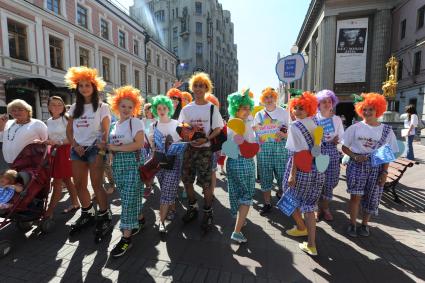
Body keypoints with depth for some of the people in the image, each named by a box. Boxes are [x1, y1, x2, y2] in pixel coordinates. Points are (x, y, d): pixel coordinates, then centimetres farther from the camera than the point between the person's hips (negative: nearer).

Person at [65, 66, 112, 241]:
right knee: (79, 184, 8)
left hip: (94, 148, -5)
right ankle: (87, 214, 26)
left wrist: (101, 149, -19)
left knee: (97, 185, -7)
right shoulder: (74, 107, 13)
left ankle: (104, 217, 4)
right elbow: (69, 130, 13)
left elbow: (106, 131, -6)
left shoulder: (102, 107, -1)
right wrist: (75, 145, -3)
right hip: (77, 149, 5)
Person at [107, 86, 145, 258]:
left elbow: (139, 144, -16)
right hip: (117, 164, 6)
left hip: (133, 163, -6)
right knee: (128, 197, 13)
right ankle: (139, 220, 36)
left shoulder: (135, 122, -5)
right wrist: (107, 147, -2)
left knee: (129, 199, -6)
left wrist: (116, 147, -12)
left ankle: (126, 238, 2)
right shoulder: (114, 125, 15)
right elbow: (111, 145, 20)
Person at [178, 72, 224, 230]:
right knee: (187, 180, 10)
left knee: (205, 182, -3)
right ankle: (192, 207, 31)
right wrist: (190, 126, -13)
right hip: (189, 147, 4)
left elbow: (218, 129, -4)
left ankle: (208, 212, 17)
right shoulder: (187, 109, 7)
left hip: (205, 149, -3)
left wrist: (205, 139, -19)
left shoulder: (212, 108, 0)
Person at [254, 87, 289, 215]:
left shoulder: (284, 112, 7)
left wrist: (283, 134, -14)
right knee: (265, 176, 4)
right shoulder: (259, 114, 12)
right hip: (264, 147, 2)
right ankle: (267, 203, 17)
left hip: (280, 147, -1)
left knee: (282, 174, -2)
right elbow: (254, 132, 14)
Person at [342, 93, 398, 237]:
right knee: (356, 196, -6)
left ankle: (365, 224, 30)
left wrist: (384, 172, -2)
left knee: (371, 198, 9)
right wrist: (355, 156, -15)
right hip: (357, 165, -2)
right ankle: (353, 223, 14)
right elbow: (344, 147, 2)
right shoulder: (355, 128, -3)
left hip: (376, 168, 2)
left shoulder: (386, 130, 2)